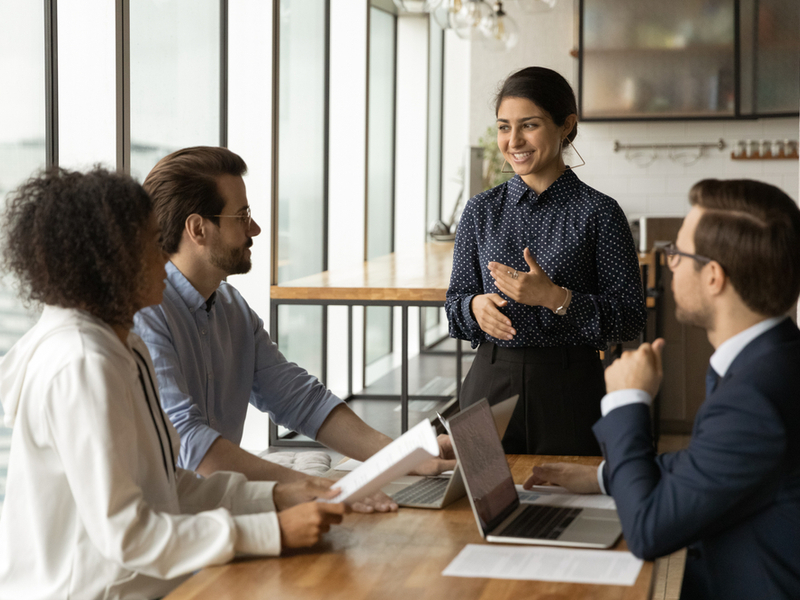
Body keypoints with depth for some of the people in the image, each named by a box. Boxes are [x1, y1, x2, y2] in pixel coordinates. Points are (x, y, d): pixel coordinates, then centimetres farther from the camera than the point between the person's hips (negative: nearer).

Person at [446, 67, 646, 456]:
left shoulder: (598, 213, -4)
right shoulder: (481, 211, 6)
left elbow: (630, 318, -7)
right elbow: (455, 301, 11)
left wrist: (556, 298, -19)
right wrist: (476, 306, -11)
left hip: (569, 390, -2)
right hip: (490, 383, 3)